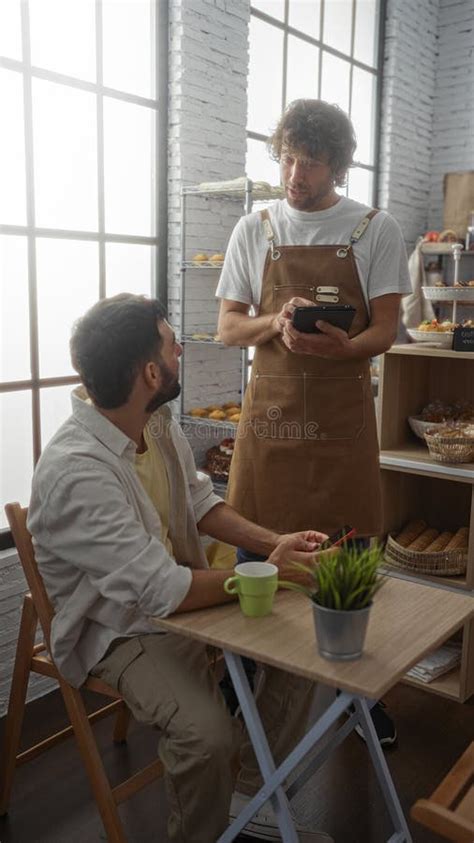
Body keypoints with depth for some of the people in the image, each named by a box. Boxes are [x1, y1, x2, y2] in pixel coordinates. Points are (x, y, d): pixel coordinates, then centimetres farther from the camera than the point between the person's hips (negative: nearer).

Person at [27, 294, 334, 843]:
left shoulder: (157, 420, -3)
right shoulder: (74, 470, -31)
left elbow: (198, 499, 9)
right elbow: (160, 591, -31)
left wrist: (272, 542, -6)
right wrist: (268, 573, -20)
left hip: (184, 595, 8)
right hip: (121, 628, -8)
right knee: (205, 732, -29)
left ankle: (252, 795, 18)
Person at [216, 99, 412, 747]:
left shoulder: (376, 230, 3)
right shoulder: (254, 231, 7)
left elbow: (384, 331, -1)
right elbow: (228, 328, 7)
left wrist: (337, 346, -23)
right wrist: (277, 322, -15)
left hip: (343, 409, -1)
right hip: (270, 407, 1)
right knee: (255, 547, 6)